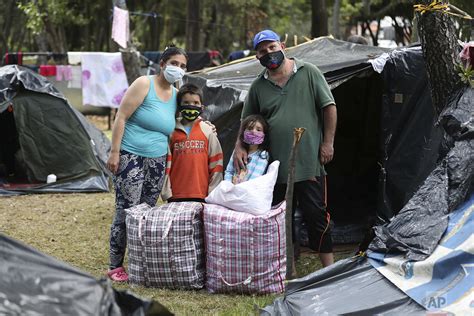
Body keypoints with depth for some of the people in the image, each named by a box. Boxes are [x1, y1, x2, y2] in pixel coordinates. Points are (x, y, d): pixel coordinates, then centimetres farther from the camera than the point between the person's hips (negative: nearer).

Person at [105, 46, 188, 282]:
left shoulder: (176, 95, 12)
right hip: (131, 157, -7)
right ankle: (115, 266, 0)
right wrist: (114, 152, -15)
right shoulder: (144, 84, -8)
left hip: (157, 162, 7)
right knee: (127, 212, -9)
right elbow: (121, 117, -11)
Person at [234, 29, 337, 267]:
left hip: (309, 162, -4)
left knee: (316, 215, -3)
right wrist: (239, 147, 4)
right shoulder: (258, 86, 10)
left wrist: (328, 143, -5)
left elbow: (329, 107, 0)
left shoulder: (308, 73, 1)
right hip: (276, 167, 4)